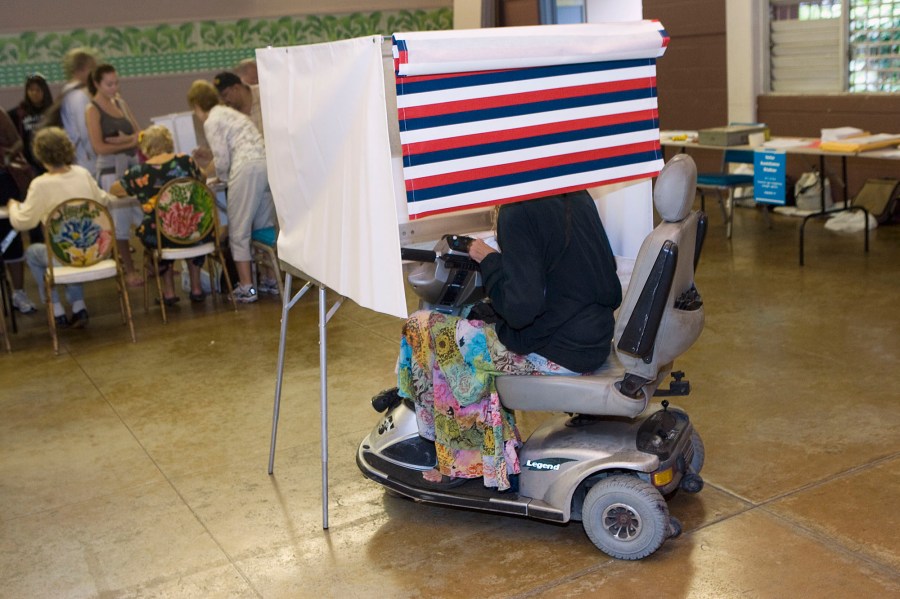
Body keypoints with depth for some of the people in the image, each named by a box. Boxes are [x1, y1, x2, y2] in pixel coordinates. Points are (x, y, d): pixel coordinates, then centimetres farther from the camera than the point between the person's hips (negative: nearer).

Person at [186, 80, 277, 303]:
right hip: (267, 163, 9)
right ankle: (270, 280, 20)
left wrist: (203, 169, 16)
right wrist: (210, 158, 27)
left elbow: (222, 162, -3)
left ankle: (246, 288, -1)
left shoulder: (211, 122, 0)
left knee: (238, 230, -1)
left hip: (247, 169, -9)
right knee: (264, 226, 15)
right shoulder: (228, 112, 27)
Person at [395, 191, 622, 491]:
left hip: (555, 352, -9)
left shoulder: (518, 213, -20)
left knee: (422, 328, 1)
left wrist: (489, 259, -7)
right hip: (596, 339, 9)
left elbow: (519, 310, -24)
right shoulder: (577, 196, 4)